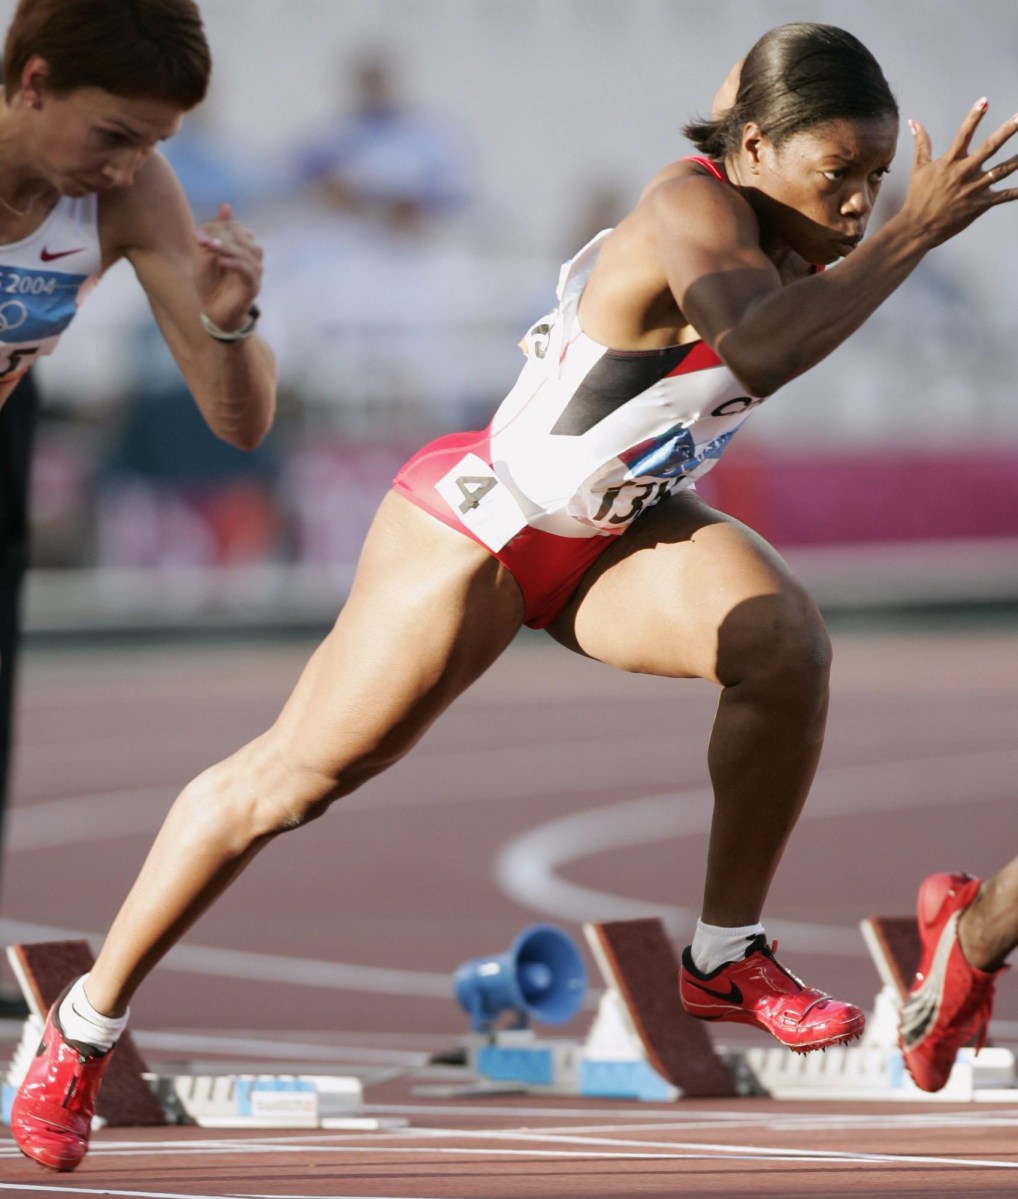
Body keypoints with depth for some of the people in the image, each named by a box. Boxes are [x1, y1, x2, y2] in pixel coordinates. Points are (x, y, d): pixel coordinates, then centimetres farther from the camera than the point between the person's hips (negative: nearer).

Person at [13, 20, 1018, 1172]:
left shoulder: (769, 224, -5)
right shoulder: (693, 214, -30)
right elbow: (760, 346, -51)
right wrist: (910, 236, -50)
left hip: (615, 534, 7)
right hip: (478, 519, -7)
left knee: (787, 644, -20)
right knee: (295, 774, -4)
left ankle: (726, 956, -5)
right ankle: (83, 1029, 10)